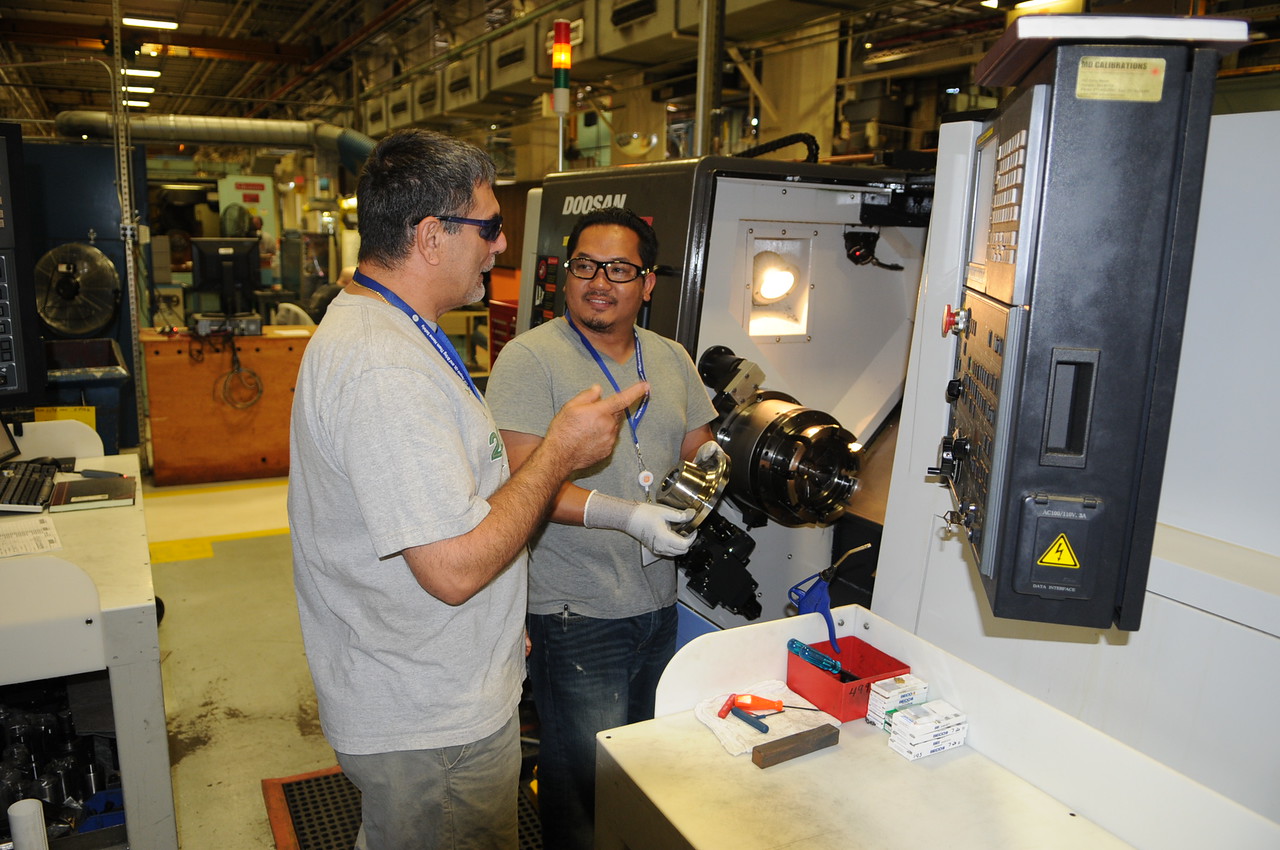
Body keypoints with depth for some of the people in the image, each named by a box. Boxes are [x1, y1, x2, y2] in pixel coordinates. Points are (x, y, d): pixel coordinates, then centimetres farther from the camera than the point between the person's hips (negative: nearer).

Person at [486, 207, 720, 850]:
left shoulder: (671, 359, 9)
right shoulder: (530, 358, -11)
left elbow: (698, 447, 17)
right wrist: (625, 515, -28)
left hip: (659, 604, 6)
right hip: (575, 616, -6)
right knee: (584, 788, 6)